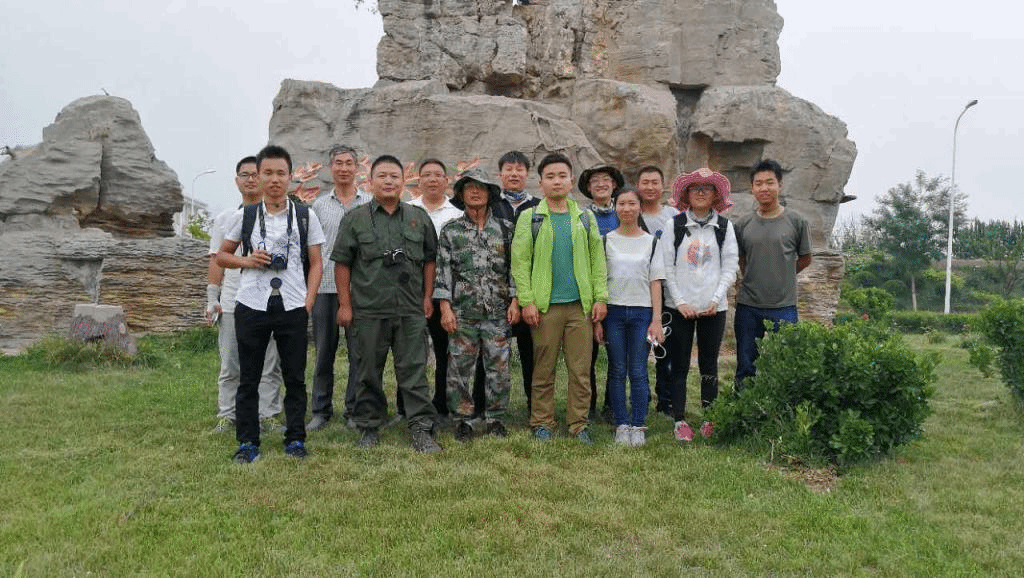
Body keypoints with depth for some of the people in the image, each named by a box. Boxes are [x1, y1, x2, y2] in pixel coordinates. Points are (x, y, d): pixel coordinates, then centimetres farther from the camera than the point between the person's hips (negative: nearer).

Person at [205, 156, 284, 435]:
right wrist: (212, 300, 5)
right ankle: (227, 416, 17)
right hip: (231, 304, 2)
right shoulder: (224, 219, 11)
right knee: (229, 367, 7)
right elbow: (216, 261, 11)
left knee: (269, 366, 3)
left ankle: (268, 415, 11)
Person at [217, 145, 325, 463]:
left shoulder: (305, 216, 4)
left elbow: (316, 263, 5)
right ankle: (247, 442, 18)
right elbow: (222, 256, 14)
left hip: (293, 308, 0)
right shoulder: (245, 216, 6)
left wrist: (308, 302, -5)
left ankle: (295, 439, 19)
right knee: (248, 378, 7)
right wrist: (246, 261, -6)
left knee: (295, 377, 6)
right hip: (251, 306, 1)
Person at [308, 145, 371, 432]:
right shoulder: (319, 205, 10)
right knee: (324, 351, 8)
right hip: (325, 287, 2)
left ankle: (354, 409, 15)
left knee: (359, 351, 3)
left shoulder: (370, 203, 5)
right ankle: (321, 410, 19)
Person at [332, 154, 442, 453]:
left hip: (411, 311, 1)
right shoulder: (355, 218, 4)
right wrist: (345, 304, -2)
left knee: (414, 371, 2)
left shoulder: (419, 218, 11)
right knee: (368, 372, 9)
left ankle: (422, 429, 7)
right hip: (368, 310, -1)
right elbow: (342, 263, 3)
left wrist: (428, 296, 7)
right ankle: (369, 427, 22)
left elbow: (429, 259, 14)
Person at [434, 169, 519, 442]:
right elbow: (443, 269, 1)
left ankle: (495, 417, 20)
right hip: (462, 313, -1)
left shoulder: (505, 228, 8)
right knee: (460, 368, 3)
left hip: (498, 312, 1)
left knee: (498, 367, 6)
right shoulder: (450, 230, 5)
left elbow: (514, 266, 8)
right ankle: (462, 420, 16)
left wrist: (515, 301, 0)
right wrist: (445, 307, -6)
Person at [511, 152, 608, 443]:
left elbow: (597, 259, 10)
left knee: (581, 369, 4)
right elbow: (520, 261, -1)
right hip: (545, 305, -2)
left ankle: (578, 424, 14)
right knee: (544, 369, 5)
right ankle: (542, 423, 17)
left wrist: (600, 297, 1)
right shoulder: (529, 218, 4)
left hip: (580, 304, 2)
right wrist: (526, 301, -8)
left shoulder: (585, 218, 11)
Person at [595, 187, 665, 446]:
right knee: (617, 371, 4)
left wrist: (656, 320, -3)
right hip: (613, 311, 0)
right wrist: (596, 319, -1)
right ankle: (621, 425, 13)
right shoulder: (605, 241, 6)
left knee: (638, 372, 1)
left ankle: (638, 426, 11)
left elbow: (655, 282, 4)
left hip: (642, 312, 0)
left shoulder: (652, 242, 7)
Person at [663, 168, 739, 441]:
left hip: (713, 307, 1)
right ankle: (679, 420, 9)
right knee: (679, 365, 2)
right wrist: (680, 302, -8)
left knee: (709, 364, 8)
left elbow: (730, 267, 3)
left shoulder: (724, 227, 6)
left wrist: (715, 299, -8)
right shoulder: (675, 225, 2)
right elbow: (667, 267, -1)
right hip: (680, 306, -1)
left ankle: (709, 420, 17)